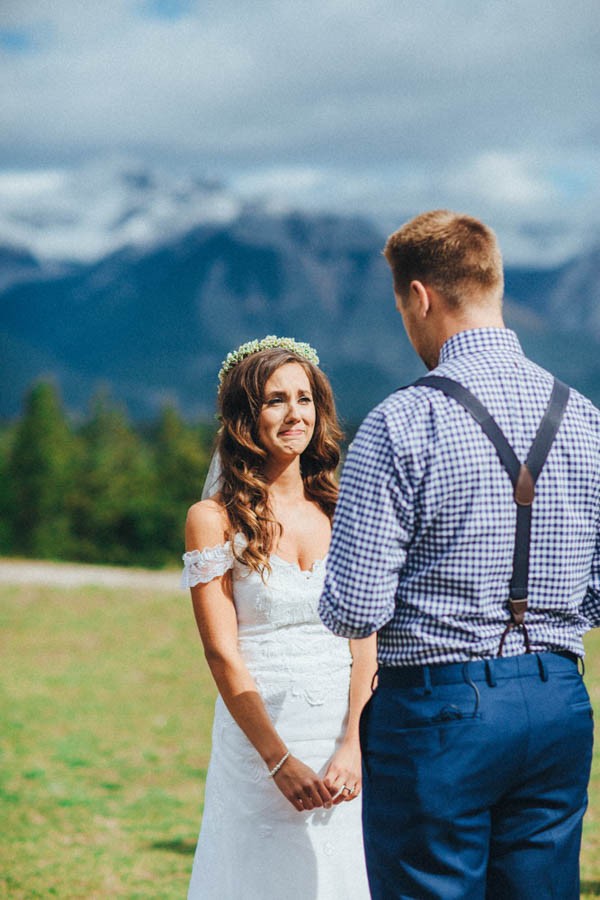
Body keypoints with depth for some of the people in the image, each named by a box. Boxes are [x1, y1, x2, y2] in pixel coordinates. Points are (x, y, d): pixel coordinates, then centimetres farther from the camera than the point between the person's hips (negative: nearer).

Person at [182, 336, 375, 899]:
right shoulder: (214, 519, -2)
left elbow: (365, 641, 1)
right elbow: (223, 653, -8)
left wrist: (353, 746, -12)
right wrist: (281, 761, -15)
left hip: (345, 735, 3)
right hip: (258, 738, -3)